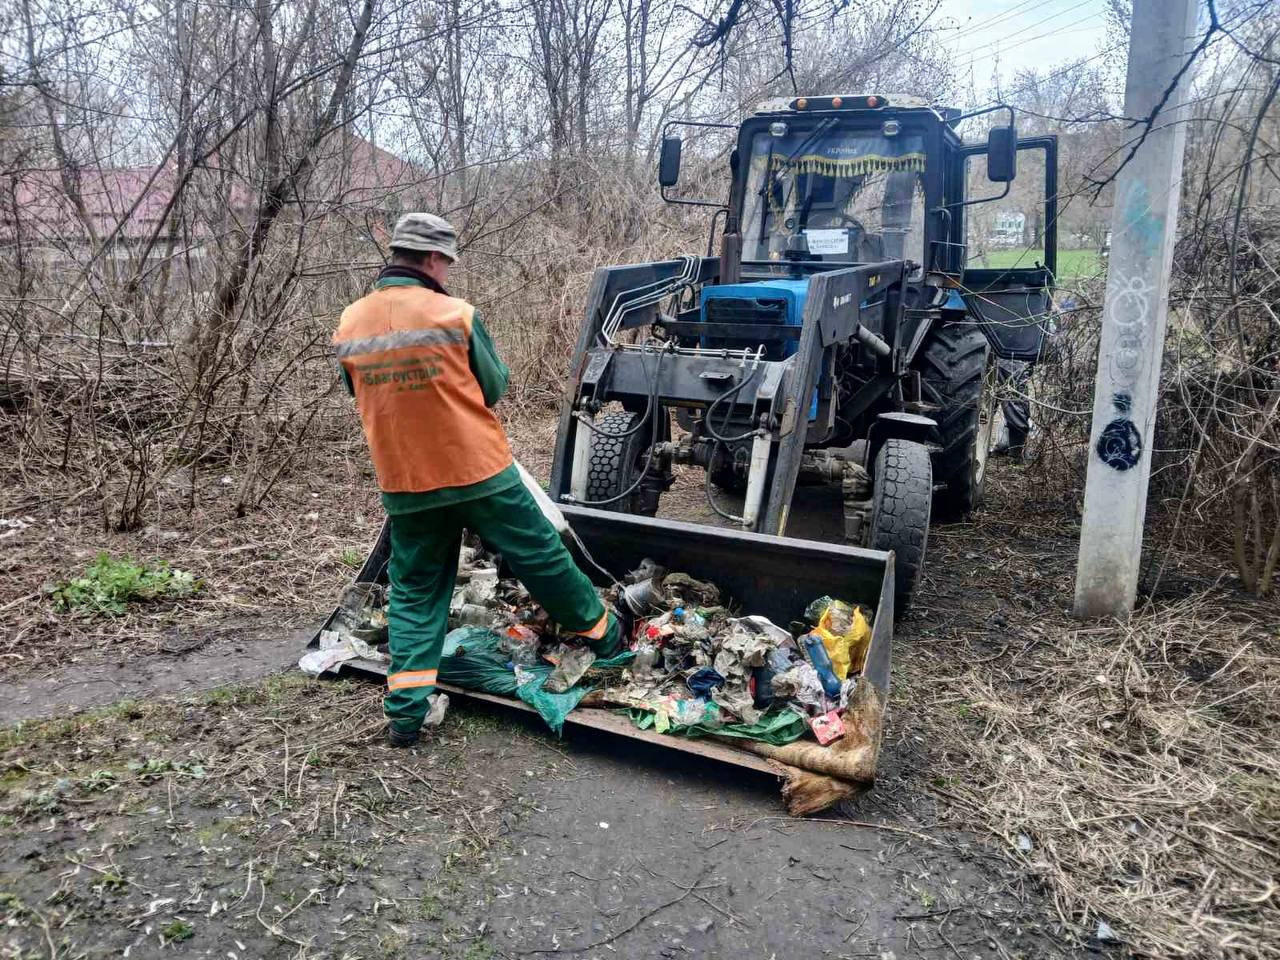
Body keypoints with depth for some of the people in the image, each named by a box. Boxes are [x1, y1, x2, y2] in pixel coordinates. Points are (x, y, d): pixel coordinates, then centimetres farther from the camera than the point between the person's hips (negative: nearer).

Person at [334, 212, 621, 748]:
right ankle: (602, 635, 31)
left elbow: (364, 401, 13)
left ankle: (406, 711, 12)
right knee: (541, 558, 13)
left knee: (414, 590, 14)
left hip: (404, 483, 4)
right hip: (479, 472, -3)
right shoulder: (455, 314, -12)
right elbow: (494, 388, -2)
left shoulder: (349, 325, 0)